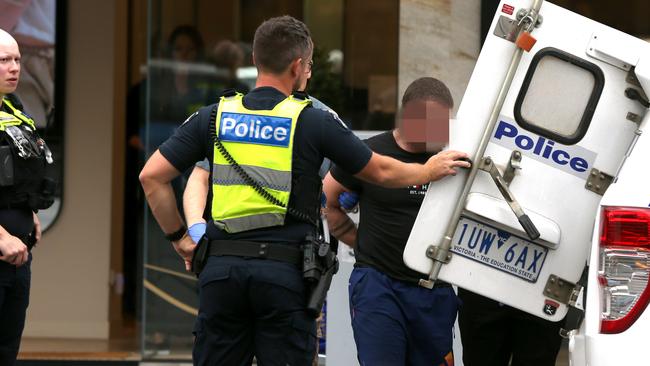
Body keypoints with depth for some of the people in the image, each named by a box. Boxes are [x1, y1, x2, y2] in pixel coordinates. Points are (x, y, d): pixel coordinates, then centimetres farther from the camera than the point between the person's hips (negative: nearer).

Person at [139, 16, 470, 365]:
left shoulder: (214, 117, 7)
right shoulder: (314, 122, 0)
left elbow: (152, 176, 2)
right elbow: (381, 172, 12)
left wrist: (178, 236, 14)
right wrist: (431, 170, 31)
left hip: (221, 269, 3)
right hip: (284, 271, -2)